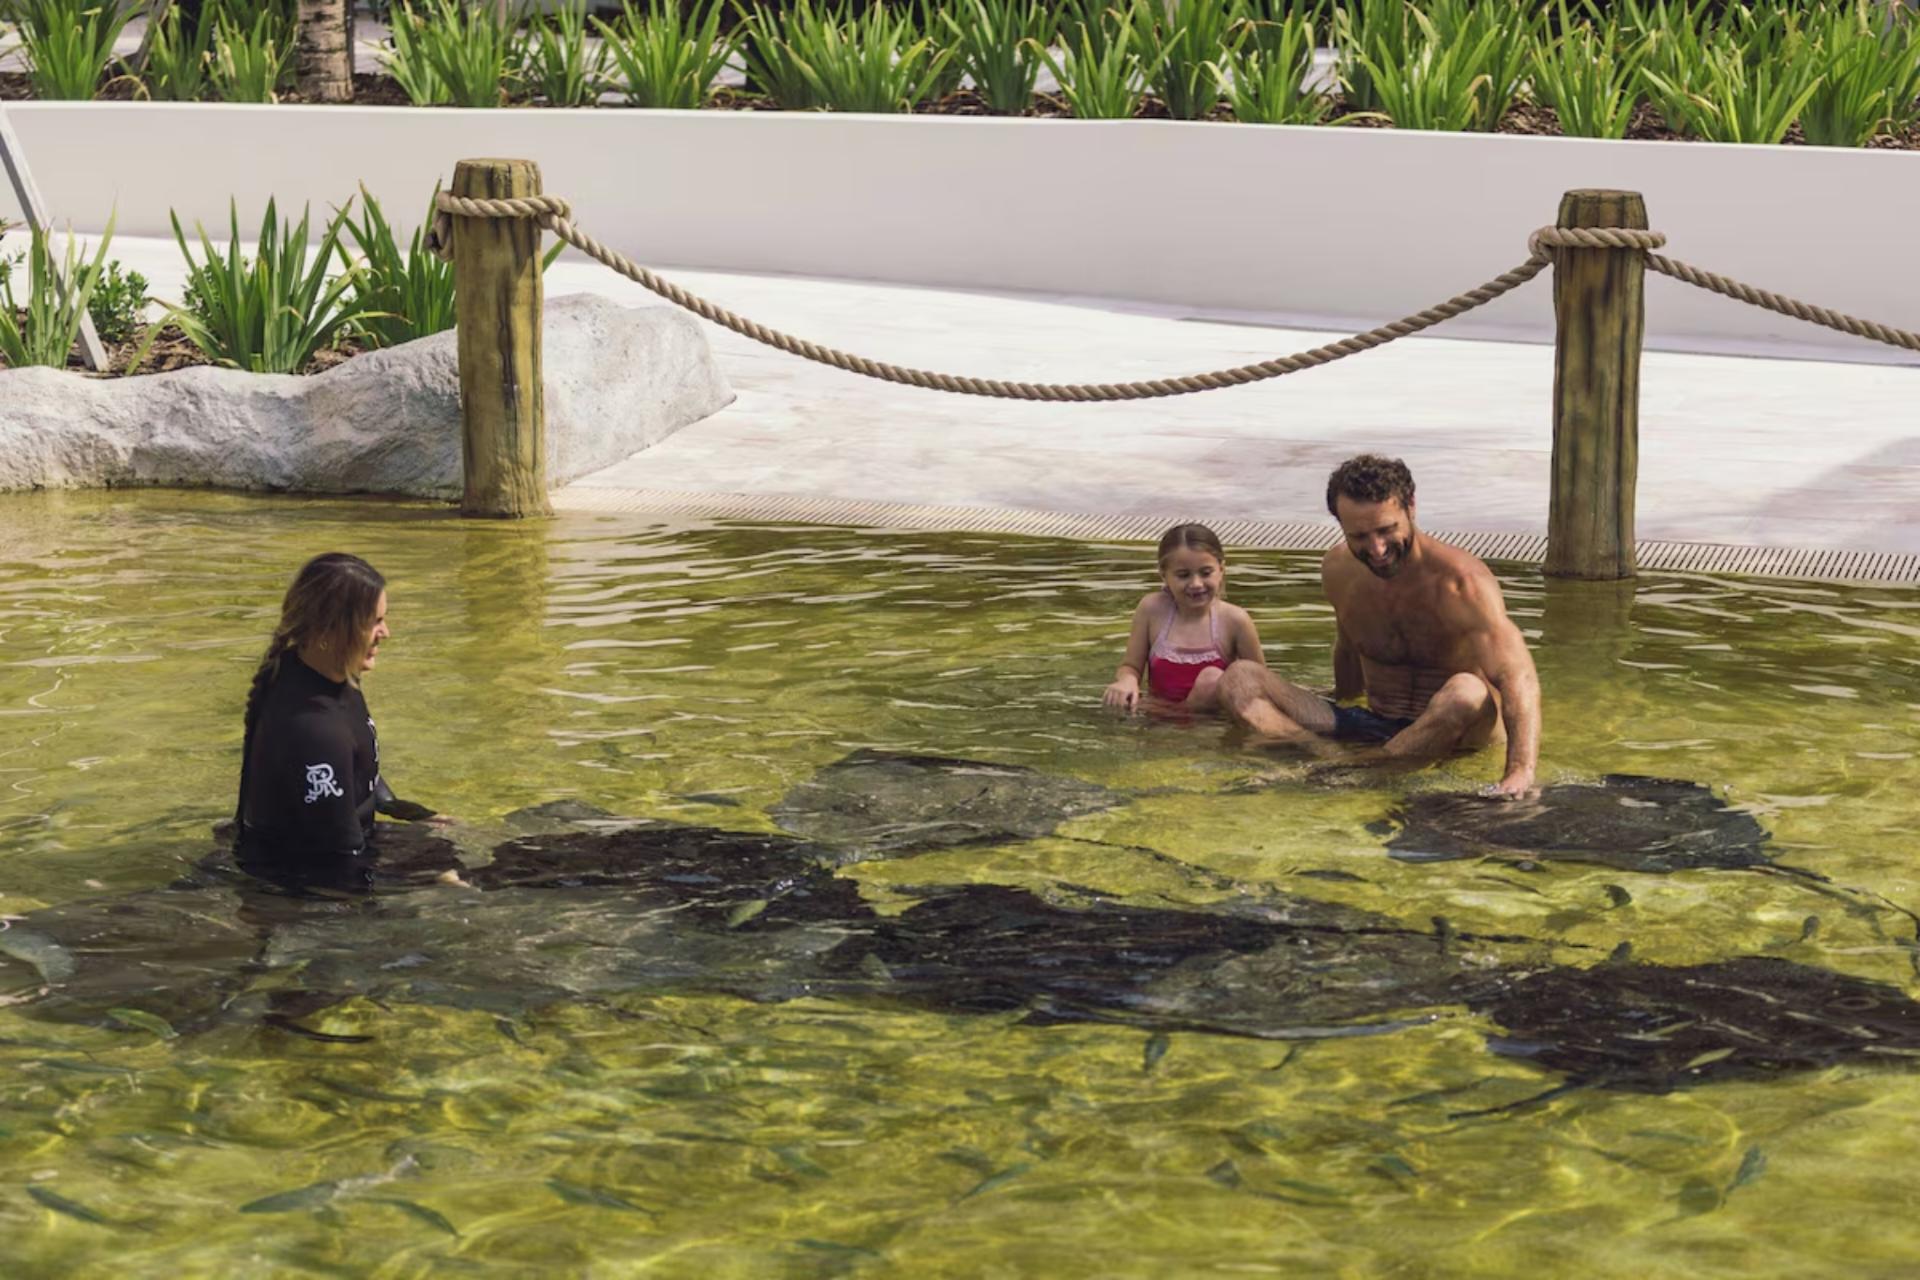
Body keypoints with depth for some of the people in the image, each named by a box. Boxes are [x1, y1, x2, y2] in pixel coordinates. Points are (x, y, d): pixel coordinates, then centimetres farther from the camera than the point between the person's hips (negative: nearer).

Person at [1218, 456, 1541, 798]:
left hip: (1454, 732, -5)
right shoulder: (1339, 570, -1)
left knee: (1466, 692, -42)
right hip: (1374, 727, 5)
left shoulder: (1461, 581, -19)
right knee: (1237, 680, -12)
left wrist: (1520, 772, -46)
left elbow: (1517, 677, -31)